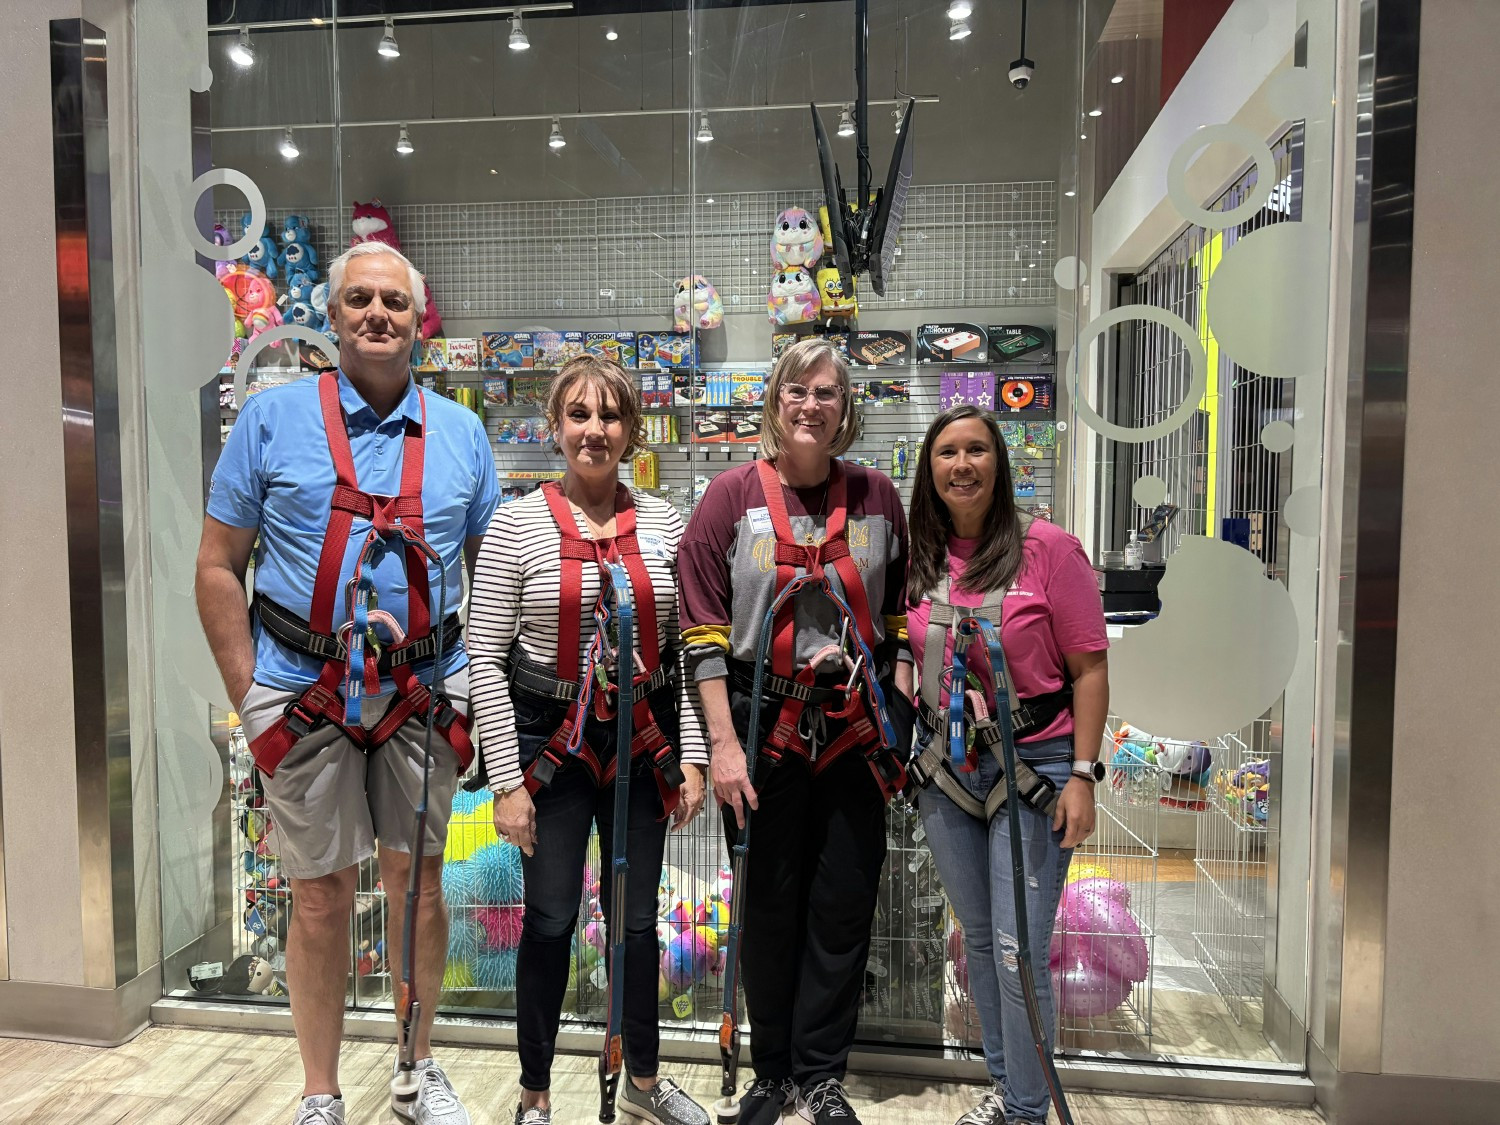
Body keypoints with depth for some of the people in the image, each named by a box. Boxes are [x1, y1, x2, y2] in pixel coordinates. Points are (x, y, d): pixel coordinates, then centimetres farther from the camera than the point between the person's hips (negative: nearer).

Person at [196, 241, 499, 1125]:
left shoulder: (460, 433, 7)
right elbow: (219, 568, 1)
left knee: (417, 878, 12)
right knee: (322, 894, 8)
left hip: (423, 693, 2)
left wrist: (477, 691, 3)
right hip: (305, 693, -2)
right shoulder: (274, 418, 0)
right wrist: (251, 700, -4)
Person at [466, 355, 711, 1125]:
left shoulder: (664, 524, 2)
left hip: (644, 744, 3)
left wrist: (691, 757, 1)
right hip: (550, 743, -2)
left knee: (637, 918, 14)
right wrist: (507, 780, -10)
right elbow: (486, 658, -7)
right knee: (551, 921, 8)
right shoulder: (517, 524, -6)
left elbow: (686, 650, 5)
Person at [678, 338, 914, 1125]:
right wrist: (723, 742, -11)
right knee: (769, 905, 10)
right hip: (764, 726, -2)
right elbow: (703, 628, -6)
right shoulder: (734, 495, -3)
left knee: (844, 906, 8)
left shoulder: (877, 498, 5)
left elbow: (901, 614, 10)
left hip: (856, 729, 2)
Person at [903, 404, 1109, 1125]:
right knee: (978, 938, 16)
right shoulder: (920, 560, 5)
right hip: (945, 769, 5)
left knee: (1019, 949, -2)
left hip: (1032, 767, -4)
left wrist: (1082, 774, -13)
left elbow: (1089, 668, -8)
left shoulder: (1047, 547, -8)